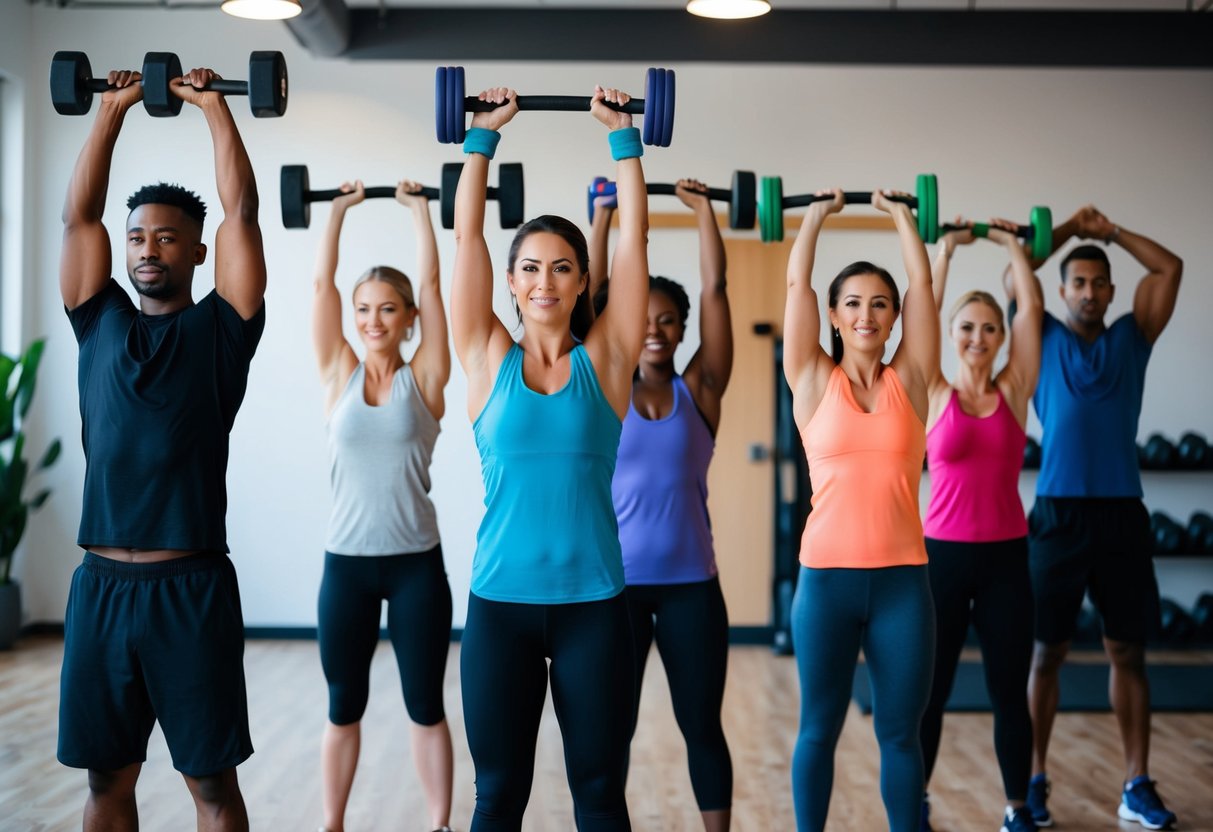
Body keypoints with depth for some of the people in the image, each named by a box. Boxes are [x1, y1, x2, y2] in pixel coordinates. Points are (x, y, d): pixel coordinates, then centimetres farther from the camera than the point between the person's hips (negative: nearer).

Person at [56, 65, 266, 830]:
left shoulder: (221, 328, 3)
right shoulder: (100, 323, 12)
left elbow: (242, 211, -1)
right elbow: (78, 216, 9)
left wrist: (214, 105, 4)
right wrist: (113, 110, 11)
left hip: (192, 588, -3)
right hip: (101, 585, 3)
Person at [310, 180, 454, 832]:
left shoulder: (424, 378, 0)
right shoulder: (339, 376, 4)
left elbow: (431, 282, -3)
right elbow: (321, 283, 2)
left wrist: (420, 209, 3)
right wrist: (340, 210, 7)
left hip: (416, 563, -1)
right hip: (345, 562, 2)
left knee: (426, 706, 7)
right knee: (343, 708, 12)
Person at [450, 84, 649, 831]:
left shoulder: (605, 359, 2)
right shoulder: (489, 360, 3)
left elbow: (634, 236, 1)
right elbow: (466, 235, 3)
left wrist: (624, 135, 5)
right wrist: (483, 136, 7)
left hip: (593, 604, 0)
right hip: (500, 603, 0)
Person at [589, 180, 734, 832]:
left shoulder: (700, 390, 3)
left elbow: (715, 289, 0)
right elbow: (593, 290, -2)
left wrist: (703, 209, 4)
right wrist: (605, 209, 1)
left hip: (690, 583, 1)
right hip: (617, 580, 0)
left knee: (702, 725, 10)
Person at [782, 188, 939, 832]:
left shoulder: (910, 381, 6)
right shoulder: (814, 382, 3)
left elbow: (922, 282, 7)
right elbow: (797, 281, 4)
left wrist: (900, 214, 17)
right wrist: (818, 214, 16)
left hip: (902, 579, 1)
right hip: (826, 576, -1)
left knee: (899, 731, 9)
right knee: (818, 728, 10)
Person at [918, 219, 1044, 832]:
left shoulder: (1013, 392, 4)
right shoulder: (934, 395, 1)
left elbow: (1031, 308, 1)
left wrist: (1011, 245, 8)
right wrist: (946, 248, 3)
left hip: (1006, 556, 2)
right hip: (943, 554, -1)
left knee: (1009, 693, 9)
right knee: (929, 690, 7)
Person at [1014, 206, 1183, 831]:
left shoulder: (1131, 339, 12)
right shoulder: (1044, 340, 8)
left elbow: (1170, 268, 5)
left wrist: (1109, 231, 11)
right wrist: (1068, 228, 8)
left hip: (1122, 514, 2)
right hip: (1058, 514, -2)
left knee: (1128, 652, 7)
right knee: (1046, 651, 3)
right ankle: (1034, 780, 13)